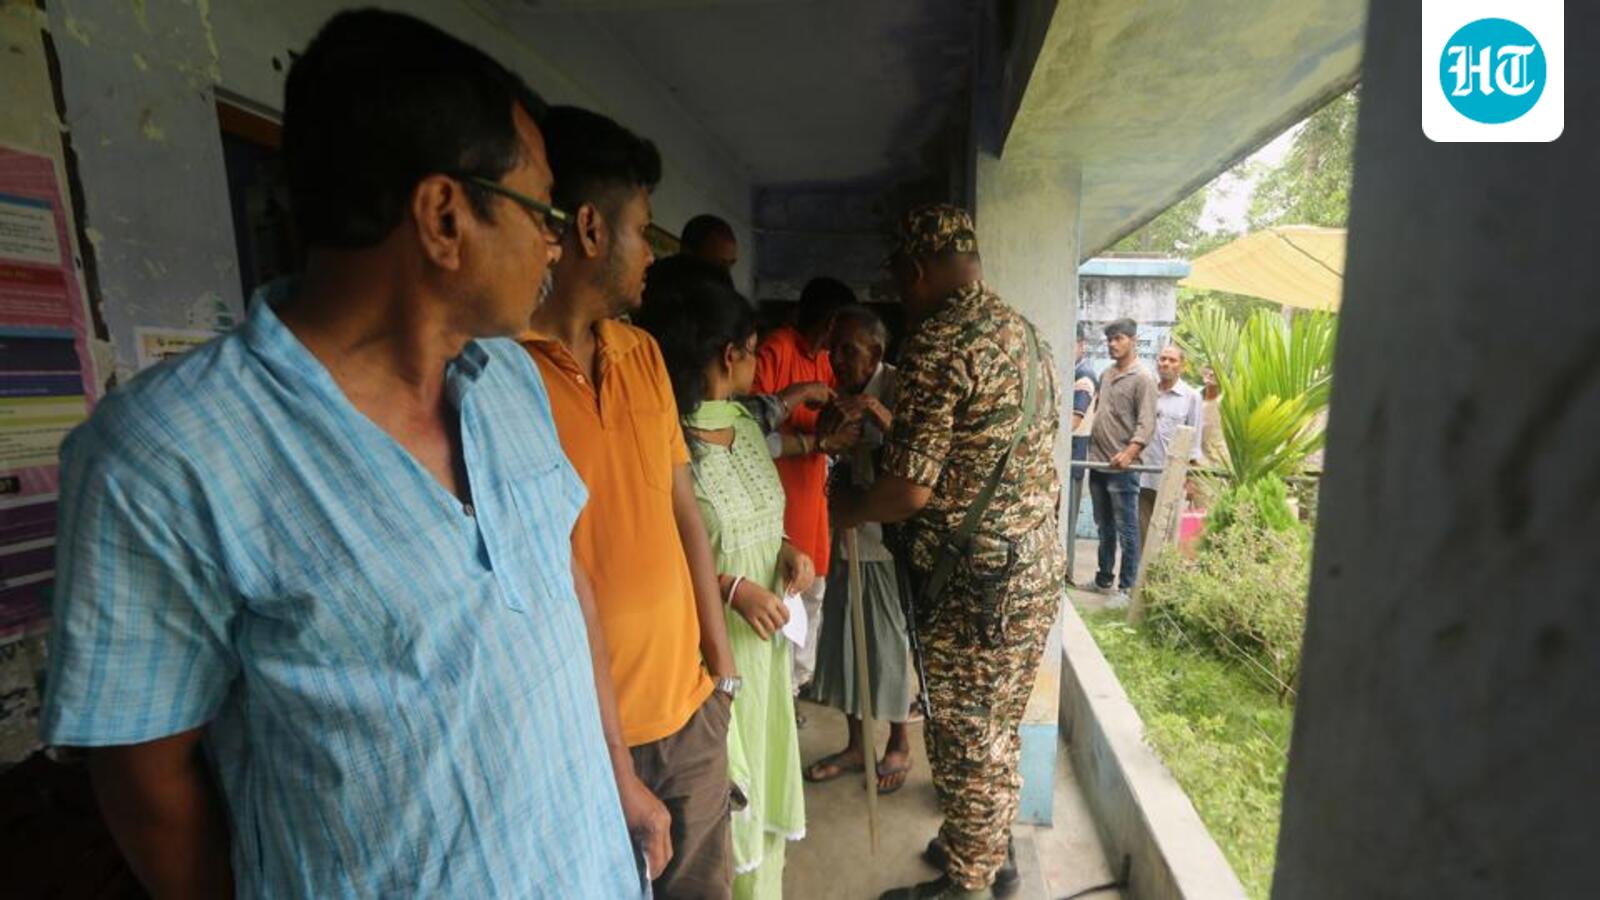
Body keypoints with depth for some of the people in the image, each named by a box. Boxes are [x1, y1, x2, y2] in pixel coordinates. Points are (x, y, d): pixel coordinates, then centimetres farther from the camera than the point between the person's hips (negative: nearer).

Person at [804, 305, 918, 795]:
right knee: (845, 638, 12)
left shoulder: (897, 387, -12)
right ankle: (856, 744, 32)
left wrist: (873, 409, -33)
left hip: (891, 534, -6)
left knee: (891, 639, 8)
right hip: (850, 532, 6)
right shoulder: (841, 391, 4)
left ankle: (900, 745, 31)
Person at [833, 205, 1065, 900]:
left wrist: (847, 511, -3)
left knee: (965, 739, 10)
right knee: (998, 728, 23)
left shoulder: (939, 341, -18)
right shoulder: (1025, 332, 10)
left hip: (974, 581, -9)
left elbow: (911, 488, -23)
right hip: (1038, 568, 9)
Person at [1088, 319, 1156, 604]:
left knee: (1126, 530, 0)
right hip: (1098, 463, 7)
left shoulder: (1142, 379, -9)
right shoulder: (1105, 374, 14)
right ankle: (1104, 578, 28)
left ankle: (1126, 587, 9)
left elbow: (1146, 424, -16)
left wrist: (1129, 453, -30)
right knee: (1104, 527, 17)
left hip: (1122, 468, -7)